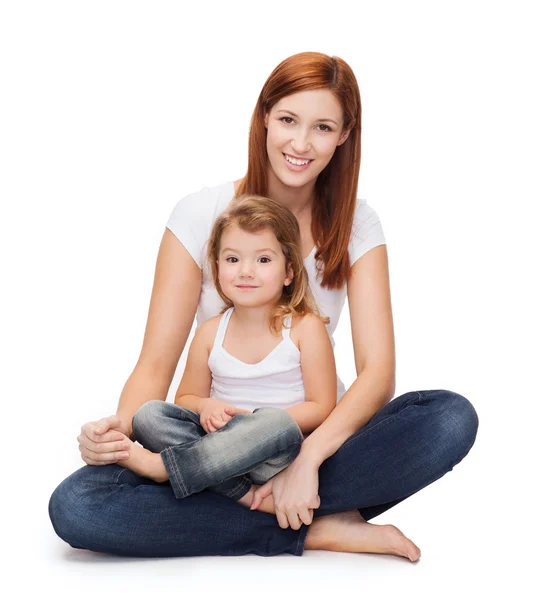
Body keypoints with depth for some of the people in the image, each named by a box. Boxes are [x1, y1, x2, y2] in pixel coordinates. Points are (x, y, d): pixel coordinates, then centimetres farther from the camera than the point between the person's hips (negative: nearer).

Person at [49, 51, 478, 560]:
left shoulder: (355, 224, -2)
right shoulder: (201, 215, -6)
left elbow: (378, 371, -12)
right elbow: (156, 364, -8)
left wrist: (307, 458, -29)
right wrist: (119, 428, -30)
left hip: (318, 435, 1)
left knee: (452, 418, -27)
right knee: (74, 507, -28)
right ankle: (316, 531, -22)